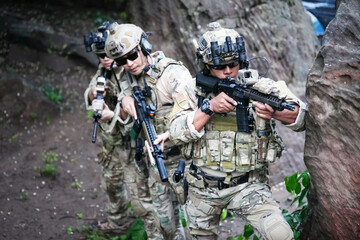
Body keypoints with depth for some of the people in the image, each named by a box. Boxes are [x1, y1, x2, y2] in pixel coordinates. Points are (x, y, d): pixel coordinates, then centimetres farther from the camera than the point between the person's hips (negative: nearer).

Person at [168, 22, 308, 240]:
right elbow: (177, 133, -13)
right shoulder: (195, 91, -3)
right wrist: (209, 107, -25)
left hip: (248, 185, -2)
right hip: (203, 188, 2)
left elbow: (301, 117, -15)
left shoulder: (259, 87, -8)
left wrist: (274, 112, -36)